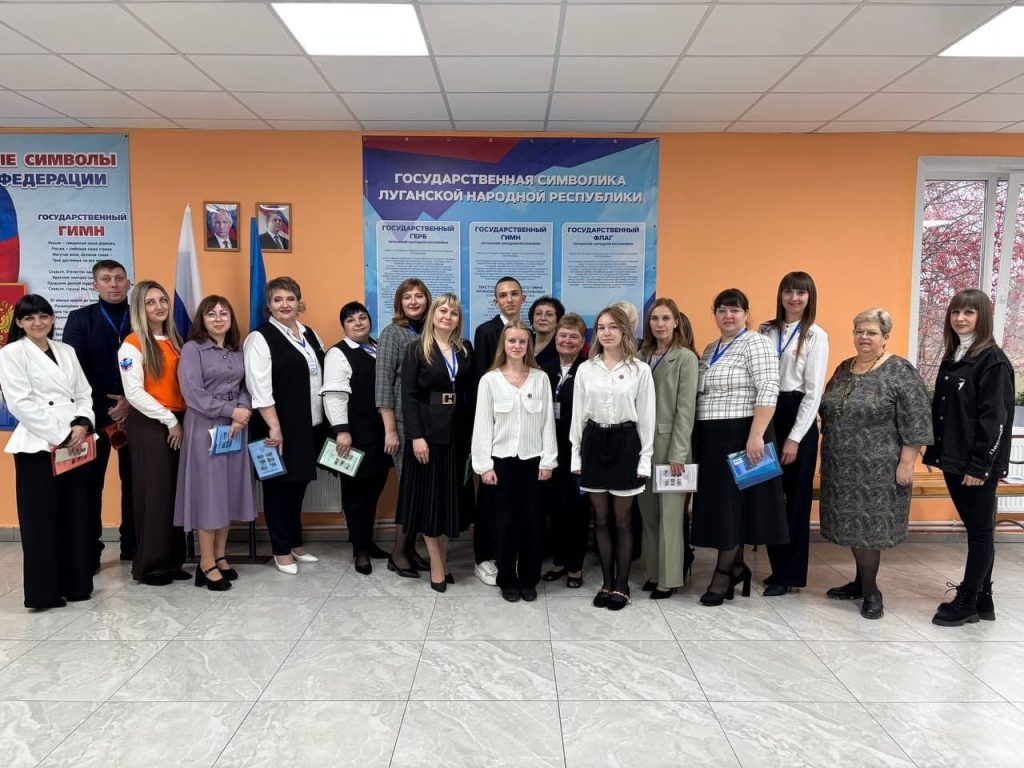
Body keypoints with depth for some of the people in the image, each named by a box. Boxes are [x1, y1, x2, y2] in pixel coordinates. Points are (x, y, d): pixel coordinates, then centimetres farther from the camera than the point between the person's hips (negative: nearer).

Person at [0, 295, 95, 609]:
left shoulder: (66, 351, 15)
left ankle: (76, 583, 19)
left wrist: (81, 424, -7)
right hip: (38, 446, -5)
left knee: (76, 515, 8)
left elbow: (84, 393, 12)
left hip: (75, 444, 5)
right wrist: (59, 436, -14)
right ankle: (43, 591, 10)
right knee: (41, 519, 1)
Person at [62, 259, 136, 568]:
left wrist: (132, 401, -12)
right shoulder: (79, 319, 5)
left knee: (134, 481, 6)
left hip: (135, 412, 1)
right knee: (90, 483, 3)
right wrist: (106, 407, -12)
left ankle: (133, 544, 18)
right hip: (94, 413, -1)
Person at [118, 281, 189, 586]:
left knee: (176, 492, 9)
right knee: (153, 493, -1)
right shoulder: (132, 344, -7)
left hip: (178, 424, 6)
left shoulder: (174, 340, 13)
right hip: (149, 425, -6)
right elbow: (134, 393, -13)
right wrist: (169, 420, -13)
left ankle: (172, 560, 19)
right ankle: (150, 564, 11)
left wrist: (183, 420, 3)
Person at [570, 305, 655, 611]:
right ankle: (607, 583, 22)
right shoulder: (585, 369, 4)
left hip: (625, 444, -2)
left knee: (623, 520, 6)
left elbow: (646, 417, -1)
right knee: (601, 520, 10)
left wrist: (645, 458, -4)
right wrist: (576, 454, 3)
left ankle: (621, 585, 19)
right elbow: (578, 414, 6)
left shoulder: (640, 370, -2)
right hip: (594, 444, 2)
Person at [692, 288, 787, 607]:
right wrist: (696, 437, 12)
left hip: (742, 435, -7)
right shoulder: (710, 350, 16)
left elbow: (768, 391, -17)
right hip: (711, 437, 7)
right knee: (720, 503, 10)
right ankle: (736, 565, 23)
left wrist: (756, 435, -25)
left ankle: (723, 574, 10)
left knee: (733, 503, 0)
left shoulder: (756, 344, -7)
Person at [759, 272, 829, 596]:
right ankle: (778, 566, 24)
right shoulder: (766, 331, 10)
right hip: (766, 415, 4)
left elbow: (814, 391, -7)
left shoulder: (816, 336, -2)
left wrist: (795, 437, -12)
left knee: (796, 496, 5)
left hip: (798, 418, -4)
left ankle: (789, 574, 17)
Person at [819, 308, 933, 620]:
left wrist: (906, 463, -16)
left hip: (877, 469, -6)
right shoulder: (844, 369, 10)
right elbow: (827, 411, 17)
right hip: (843, 467, 6)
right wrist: (828, 457, 17)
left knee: (870, 527, -1)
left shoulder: (900, 371, -10)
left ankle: (870, 590, 12)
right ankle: (861, 581, 25)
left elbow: (915, 422, -13)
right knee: (853, 524, 12)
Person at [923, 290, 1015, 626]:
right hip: (953, 460, 8)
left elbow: (994, 418, -16)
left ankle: (968, 602, 13)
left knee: (980, 530, 4)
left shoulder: (993, 361, -11)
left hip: (977, 464, -8)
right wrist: (935, 452, 11)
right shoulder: (952, 358, 12)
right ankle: (981, 599, 26)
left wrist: (980, 465, -18)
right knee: (974, 529, 15)